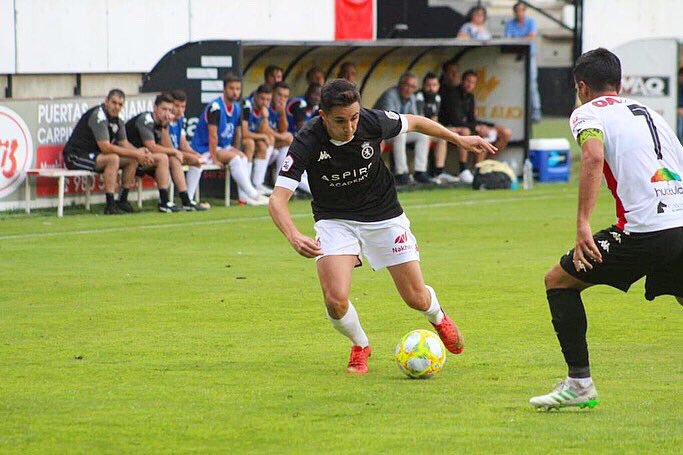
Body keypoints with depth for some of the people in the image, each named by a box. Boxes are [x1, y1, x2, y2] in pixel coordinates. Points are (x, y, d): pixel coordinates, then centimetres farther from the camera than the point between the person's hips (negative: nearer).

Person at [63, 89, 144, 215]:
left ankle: (122, 201, 4)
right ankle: (110, 205, -33)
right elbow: (105, 147, -28)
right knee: (113, 158, -32)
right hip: (75, 156, -10)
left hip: (93, 155, 10)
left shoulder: (117, 120, 8)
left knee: (133, 160, 1)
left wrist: (139, 152, -13)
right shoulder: (98, 115, -22)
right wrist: (135, 153, -24)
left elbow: (124, 144, 10)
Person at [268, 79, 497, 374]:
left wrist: (459, 139, 10)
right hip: (335, 222, -1)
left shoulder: (373, 122, -22)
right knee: (335, 300, -22)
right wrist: (294, 237, -49)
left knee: (416, 299, 4)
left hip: (384, 217, 1)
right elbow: (278, 199, -31)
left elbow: (413, 122, 2)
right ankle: (360, 346, 13)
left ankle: (438, 318, 44)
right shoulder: (307, 143, -27)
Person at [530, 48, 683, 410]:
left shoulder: (588, 113, 6)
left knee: (558, 279, 10)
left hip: (642, 230, -6)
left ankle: (579, 382, 5)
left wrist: (583, 224, -20)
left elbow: (594, 156, -15)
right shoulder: (649, 113, 26)